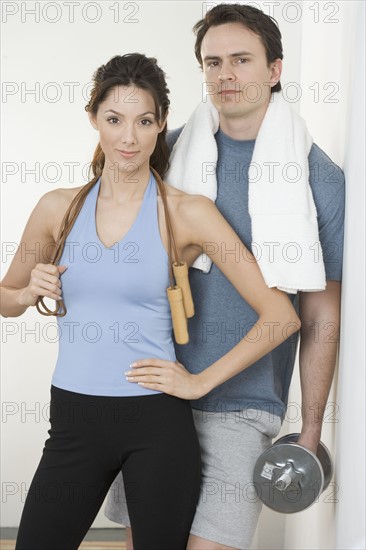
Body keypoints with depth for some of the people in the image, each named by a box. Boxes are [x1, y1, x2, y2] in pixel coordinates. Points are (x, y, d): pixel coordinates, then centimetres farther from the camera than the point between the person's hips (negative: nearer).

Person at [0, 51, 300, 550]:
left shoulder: (188, 213, -6)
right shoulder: (59, 208, 3)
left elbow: (281, 316, -7)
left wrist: (202, 382, -7)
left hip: (157, 421, -2)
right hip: (75, 420, 3)